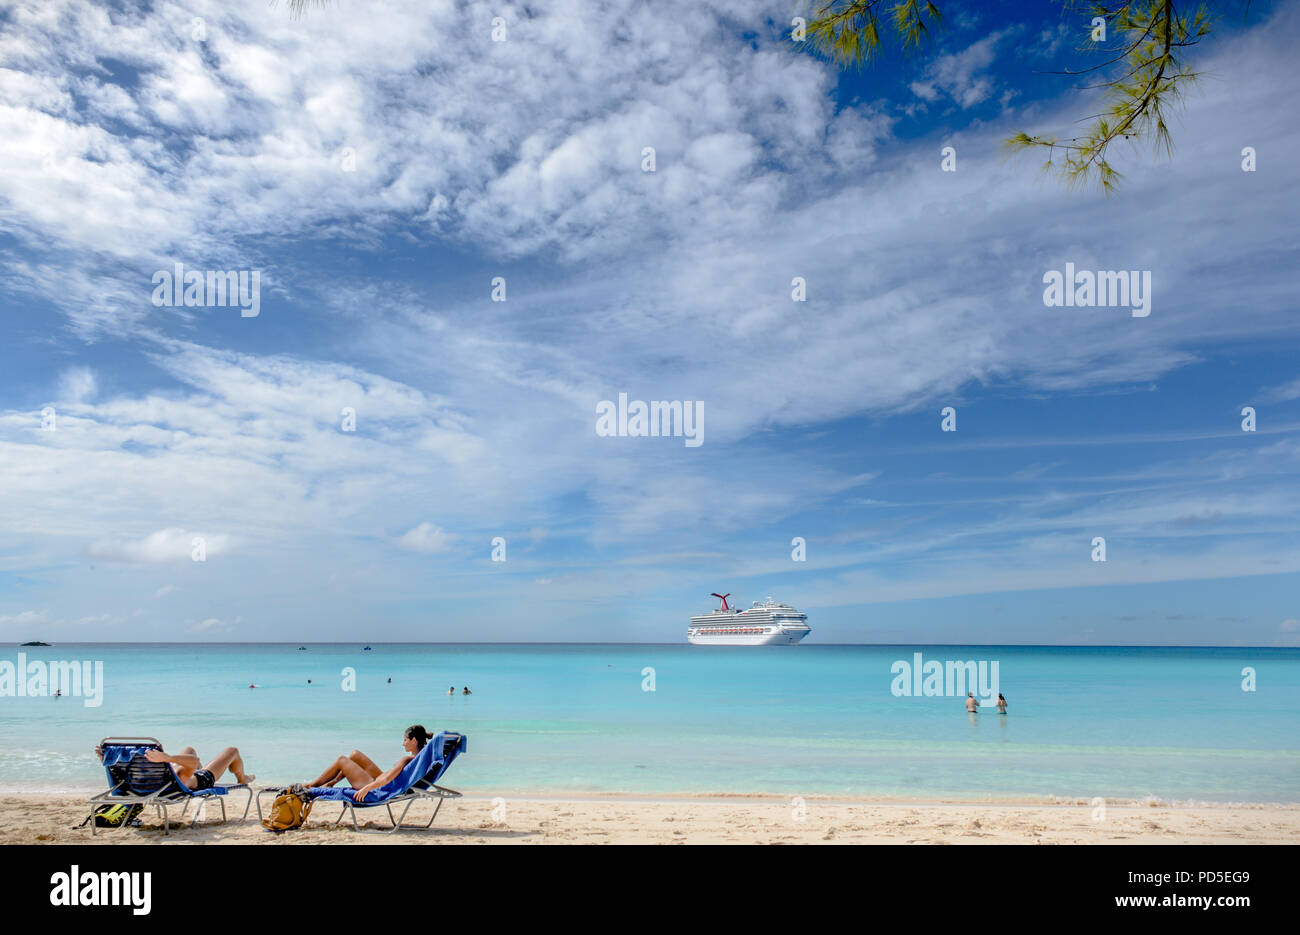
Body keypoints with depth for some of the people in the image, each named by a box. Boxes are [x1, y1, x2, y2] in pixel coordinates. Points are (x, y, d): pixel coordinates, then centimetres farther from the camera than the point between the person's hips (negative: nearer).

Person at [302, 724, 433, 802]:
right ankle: (332, 781, 30)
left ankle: (309, 786, 18)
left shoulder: (407, 759, -29)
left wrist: (366, 789, -27)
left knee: (341, 760, 2)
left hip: (375, 789, -8)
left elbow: (387, 779, -35)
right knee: (355, 754, 16)